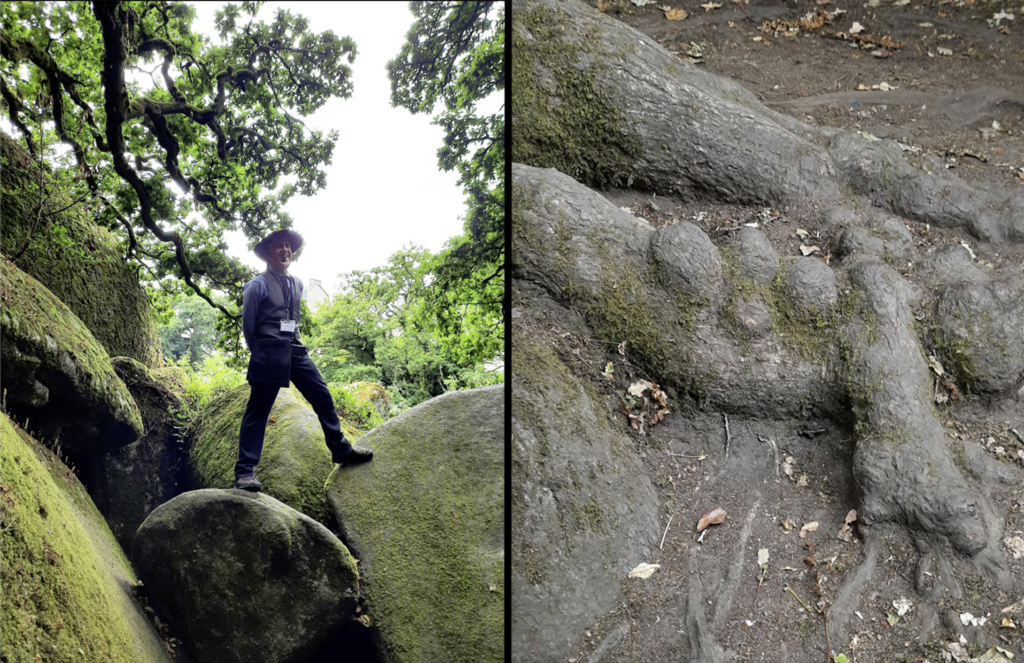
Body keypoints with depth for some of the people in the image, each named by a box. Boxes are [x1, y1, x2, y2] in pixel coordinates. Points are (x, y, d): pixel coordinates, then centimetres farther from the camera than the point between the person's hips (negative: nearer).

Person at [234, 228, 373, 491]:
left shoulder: (297, 284, 15)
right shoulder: (257, 285, -4)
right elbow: (248, 326, -1)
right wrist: (261, 355, 3)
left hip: (295, 351, 6)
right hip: (269, 354, -6)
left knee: (323, 398, 5)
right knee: (257, 410, -5)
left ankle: (341, 451, 17)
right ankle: (245, 472, -3)